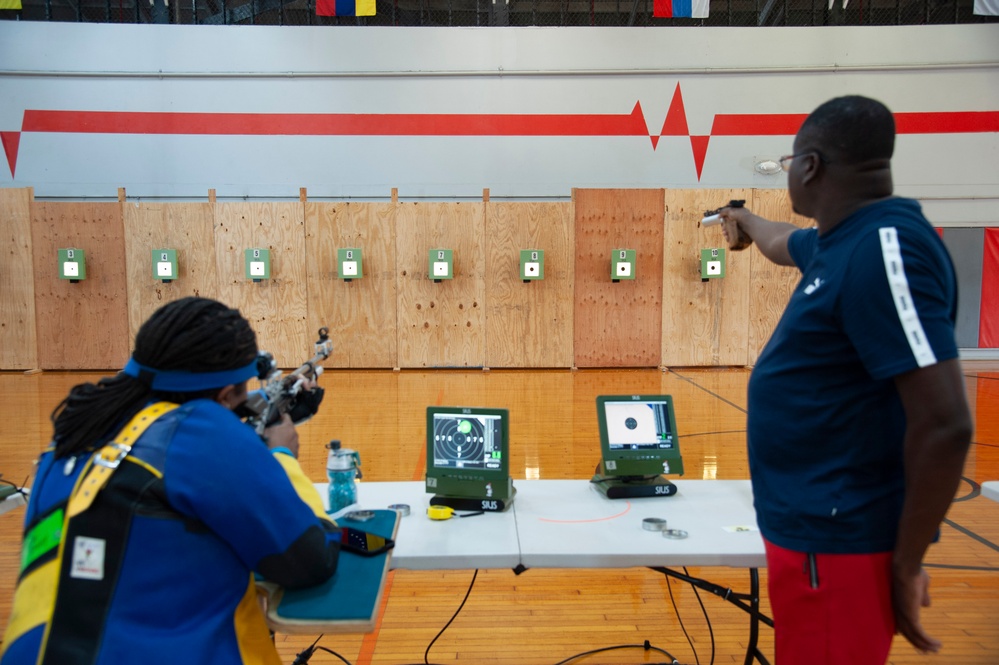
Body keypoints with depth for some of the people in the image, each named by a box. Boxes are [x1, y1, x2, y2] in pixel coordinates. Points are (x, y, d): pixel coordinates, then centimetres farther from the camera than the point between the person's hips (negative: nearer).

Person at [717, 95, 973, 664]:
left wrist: (907, 563, -17)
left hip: (836, 541, -9)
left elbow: (945, 424, -25)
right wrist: (745, 221, 51)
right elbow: (784, 244, 32)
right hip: (813, 524, 9)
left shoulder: (883, 249, -22)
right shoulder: (840, 240, 6)